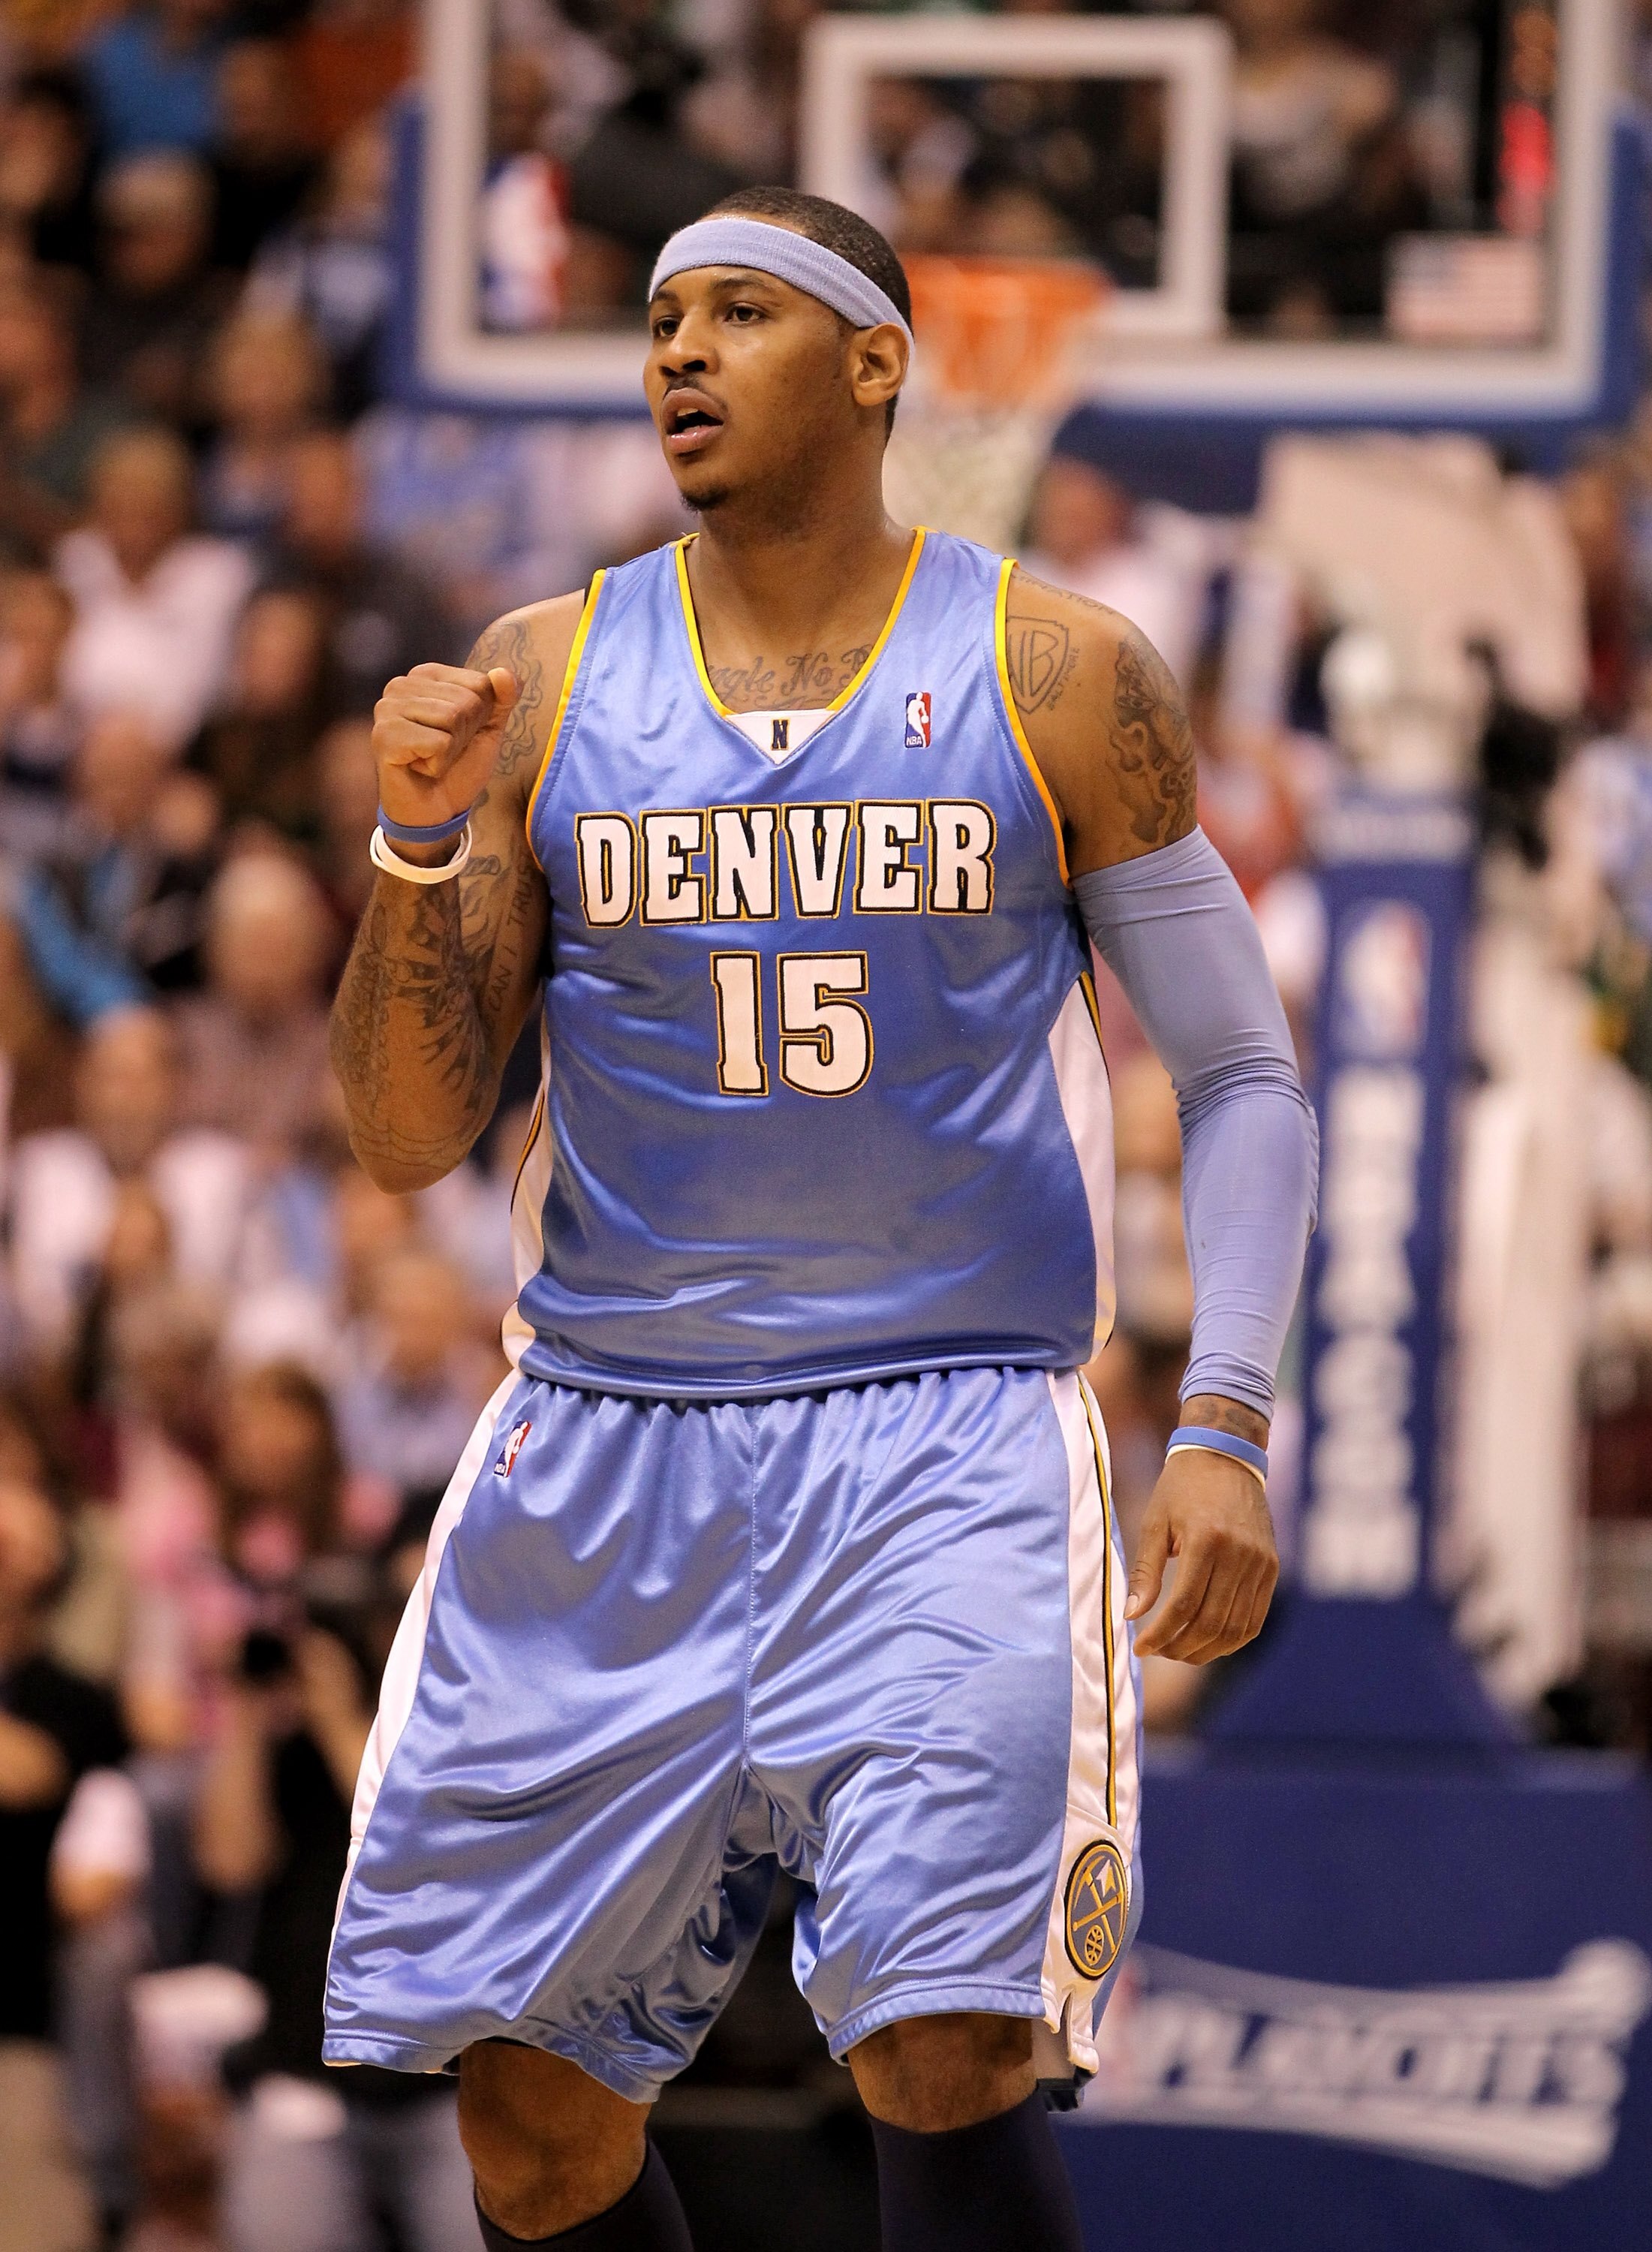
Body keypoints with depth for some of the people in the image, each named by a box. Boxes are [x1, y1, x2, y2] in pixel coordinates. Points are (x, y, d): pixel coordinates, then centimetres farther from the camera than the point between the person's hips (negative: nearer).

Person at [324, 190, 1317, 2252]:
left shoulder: (1057, 678, 2)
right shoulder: (541, 681, 6)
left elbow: (1244, 1079, 5)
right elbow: (406, 1137, 4)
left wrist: (1224, 1427, -9)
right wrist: (415, 838, -13)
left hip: (947, 1443, -3)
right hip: (602, 1455, 3)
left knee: (947, 2062, -20)